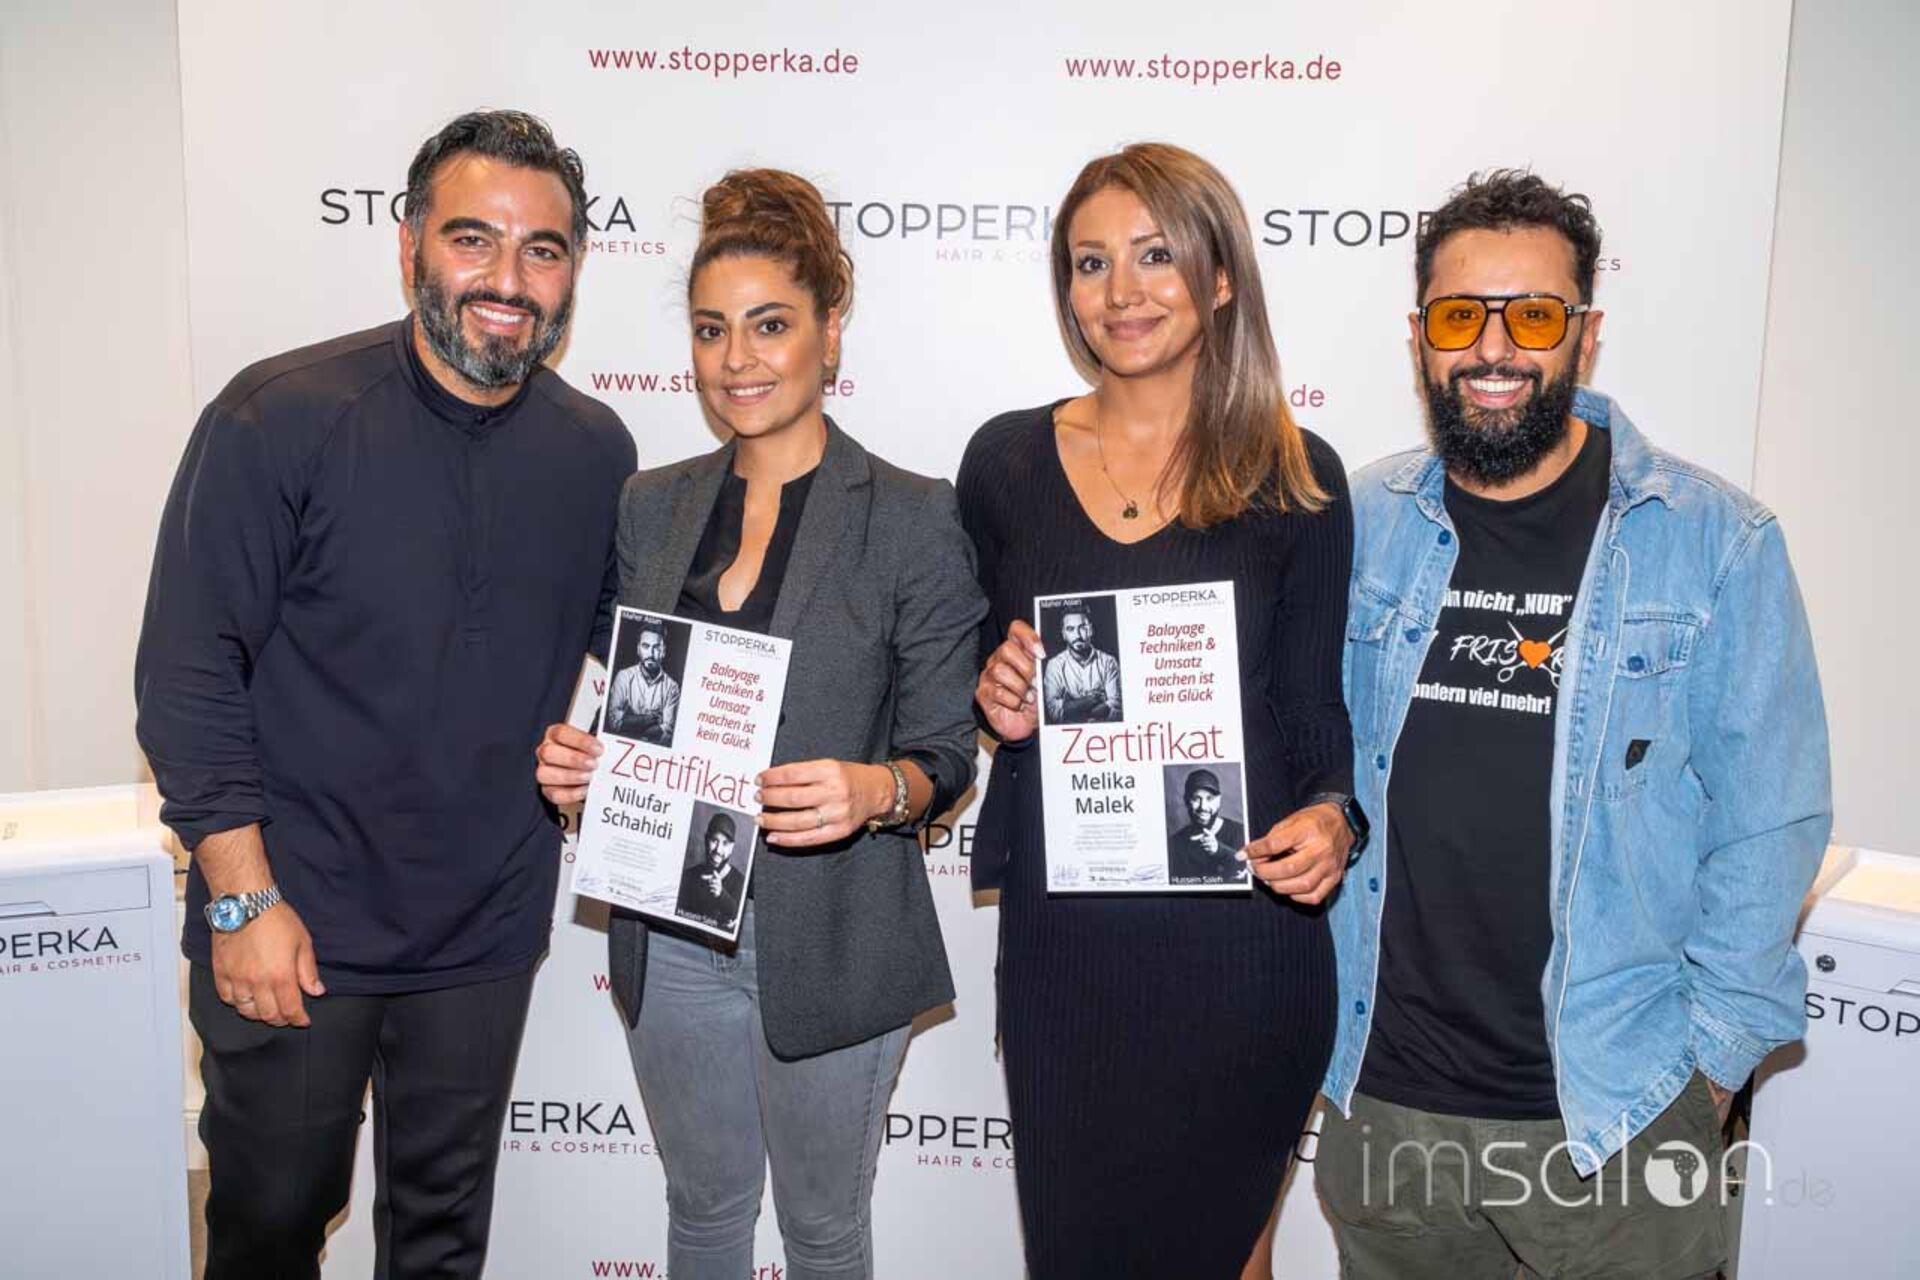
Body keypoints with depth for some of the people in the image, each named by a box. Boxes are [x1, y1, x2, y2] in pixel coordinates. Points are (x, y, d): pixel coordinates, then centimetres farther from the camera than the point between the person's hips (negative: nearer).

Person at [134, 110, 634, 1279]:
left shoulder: (596, 452, -2)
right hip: (289, 928, -2)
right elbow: (188, 673, -12)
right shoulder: (281, 418, -14)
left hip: (487, 932, 3)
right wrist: (244, 898, -13)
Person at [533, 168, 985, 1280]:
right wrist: (581, 759, -7)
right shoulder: (651, 506, 5)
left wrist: (873, 790, -27)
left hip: (830, 938, -4)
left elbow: (947, 753, -7)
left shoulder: (913, 519, -9)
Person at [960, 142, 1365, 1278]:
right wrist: (995, 702, -7)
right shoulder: (1007, 461, 4)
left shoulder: (1293, 477, -1)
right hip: (1061, 929, 2)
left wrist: (1330, 817, -16)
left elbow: (1315, 710, 3)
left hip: (1238, 928, -1)